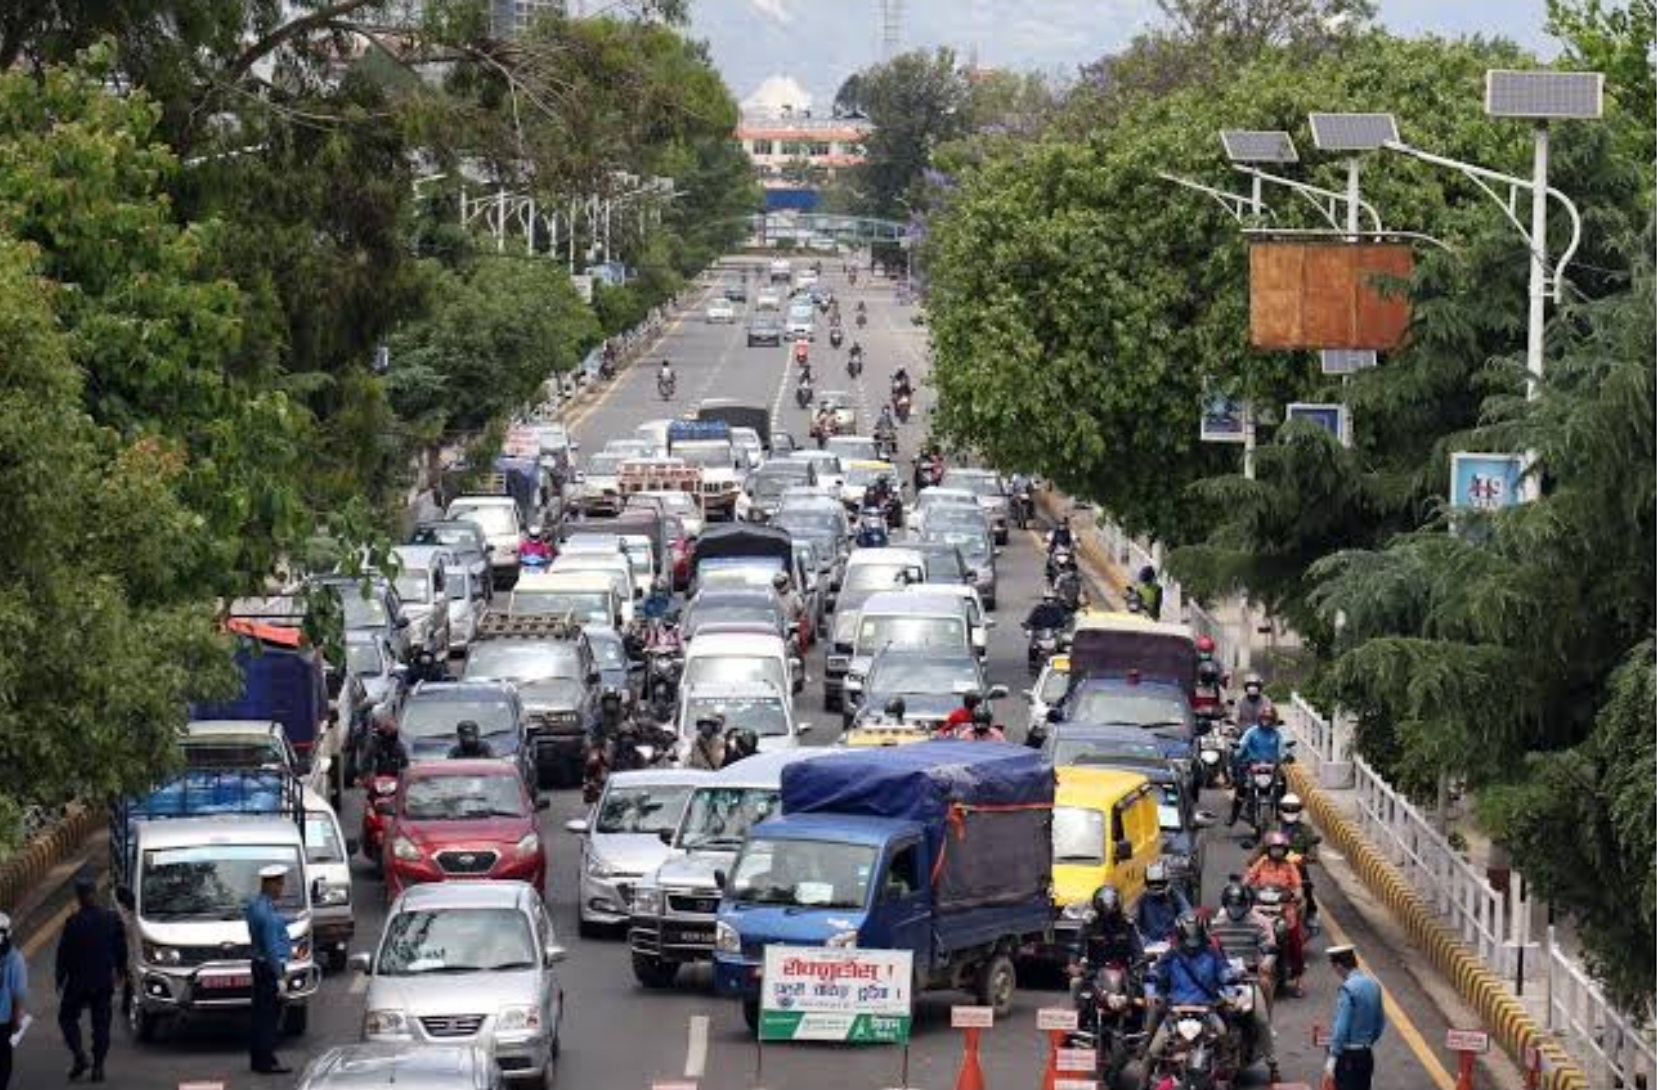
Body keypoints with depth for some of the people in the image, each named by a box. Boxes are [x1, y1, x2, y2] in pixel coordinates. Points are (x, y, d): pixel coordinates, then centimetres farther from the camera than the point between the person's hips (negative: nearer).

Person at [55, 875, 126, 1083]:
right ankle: (98, 1067, 8)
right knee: (101, 1023, 10)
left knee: (67, 1018, 13)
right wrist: (120, 971, 22)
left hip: (78, 981, -3)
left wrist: (60, 979, 1)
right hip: (104, 982, 3)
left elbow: (64, 953, -10)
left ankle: (79, 1056, -4)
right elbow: (121, 948, 7)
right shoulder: (112, 919, -3)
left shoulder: (74, 922, -15)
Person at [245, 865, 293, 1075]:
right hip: (270, 966, -10)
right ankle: (267, 1061, -2)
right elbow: (272, 948, -21)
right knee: (270, 1016, -5)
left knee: (260, 1014, 14)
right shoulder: (268, 913, -21)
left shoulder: (254, 906, 9)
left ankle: (258, 1059, 21)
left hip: (260, 963, 10)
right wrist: (279, 977, -19)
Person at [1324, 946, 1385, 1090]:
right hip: (1366, 1055, 8)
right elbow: (1380, 1023, 15)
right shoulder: (1373, 985, 7)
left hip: (1349, 1056, -8)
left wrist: (1332, 1057, -20)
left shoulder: (1348, 988, -18)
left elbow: (1341, 1026, -21)